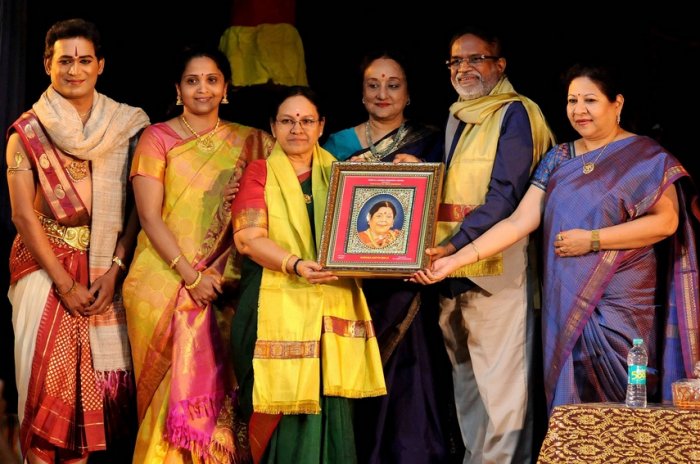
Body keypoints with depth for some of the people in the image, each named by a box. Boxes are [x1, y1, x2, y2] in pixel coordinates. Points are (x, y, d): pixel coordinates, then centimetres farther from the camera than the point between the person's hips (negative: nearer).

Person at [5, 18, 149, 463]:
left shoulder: (125, 126, 4)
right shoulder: (28, 131, -1)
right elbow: (23, 214, -5)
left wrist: (114, 269, -9)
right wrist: (64, 283, -11)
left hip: (105, 269, 2)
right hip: (45, 267, -2)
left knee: (95, 376, 1)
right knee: (47, 373, -5)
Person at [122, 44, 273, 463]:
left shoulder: (248, 142, 10)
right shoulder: (157, 138, 1)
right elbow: (149, 216, -5)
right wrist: (191, 276, -13)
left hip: (222, 283, 2)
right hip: (164, 282, -2)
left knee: (214, 385, 0)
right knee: (169, 388, -2)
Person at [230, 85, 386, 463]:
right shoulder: (259, 173, 6)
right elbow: (249, 237, -6)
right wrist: (295, 264, -22)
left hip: (334, 305, 3)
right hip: (278, 307, -3)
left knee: (329, 409, -1)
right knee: (287, 413, -6)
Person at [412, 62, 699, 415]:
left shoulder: (645, 157, -2)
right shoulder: (558, 159, 12)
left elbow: (666, 220, -12)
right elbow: (519, 221, 5)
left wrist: (592, 240, -14)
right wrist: (455, 260, -6)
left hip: (619, 308, -5)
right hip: (566, 303, 5)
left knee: (615, 409, -8)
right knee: (571, 399, 4)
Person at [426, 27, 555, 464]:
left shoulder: (515, 114, -7)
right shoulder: (456, 119, 18)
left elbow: (505, 196, -17)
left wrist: (456, 244, -24)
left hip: (497, 268, -8)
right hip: (453, 270, 8)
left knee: (500, 383, -8)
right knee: (465, 378, 13)